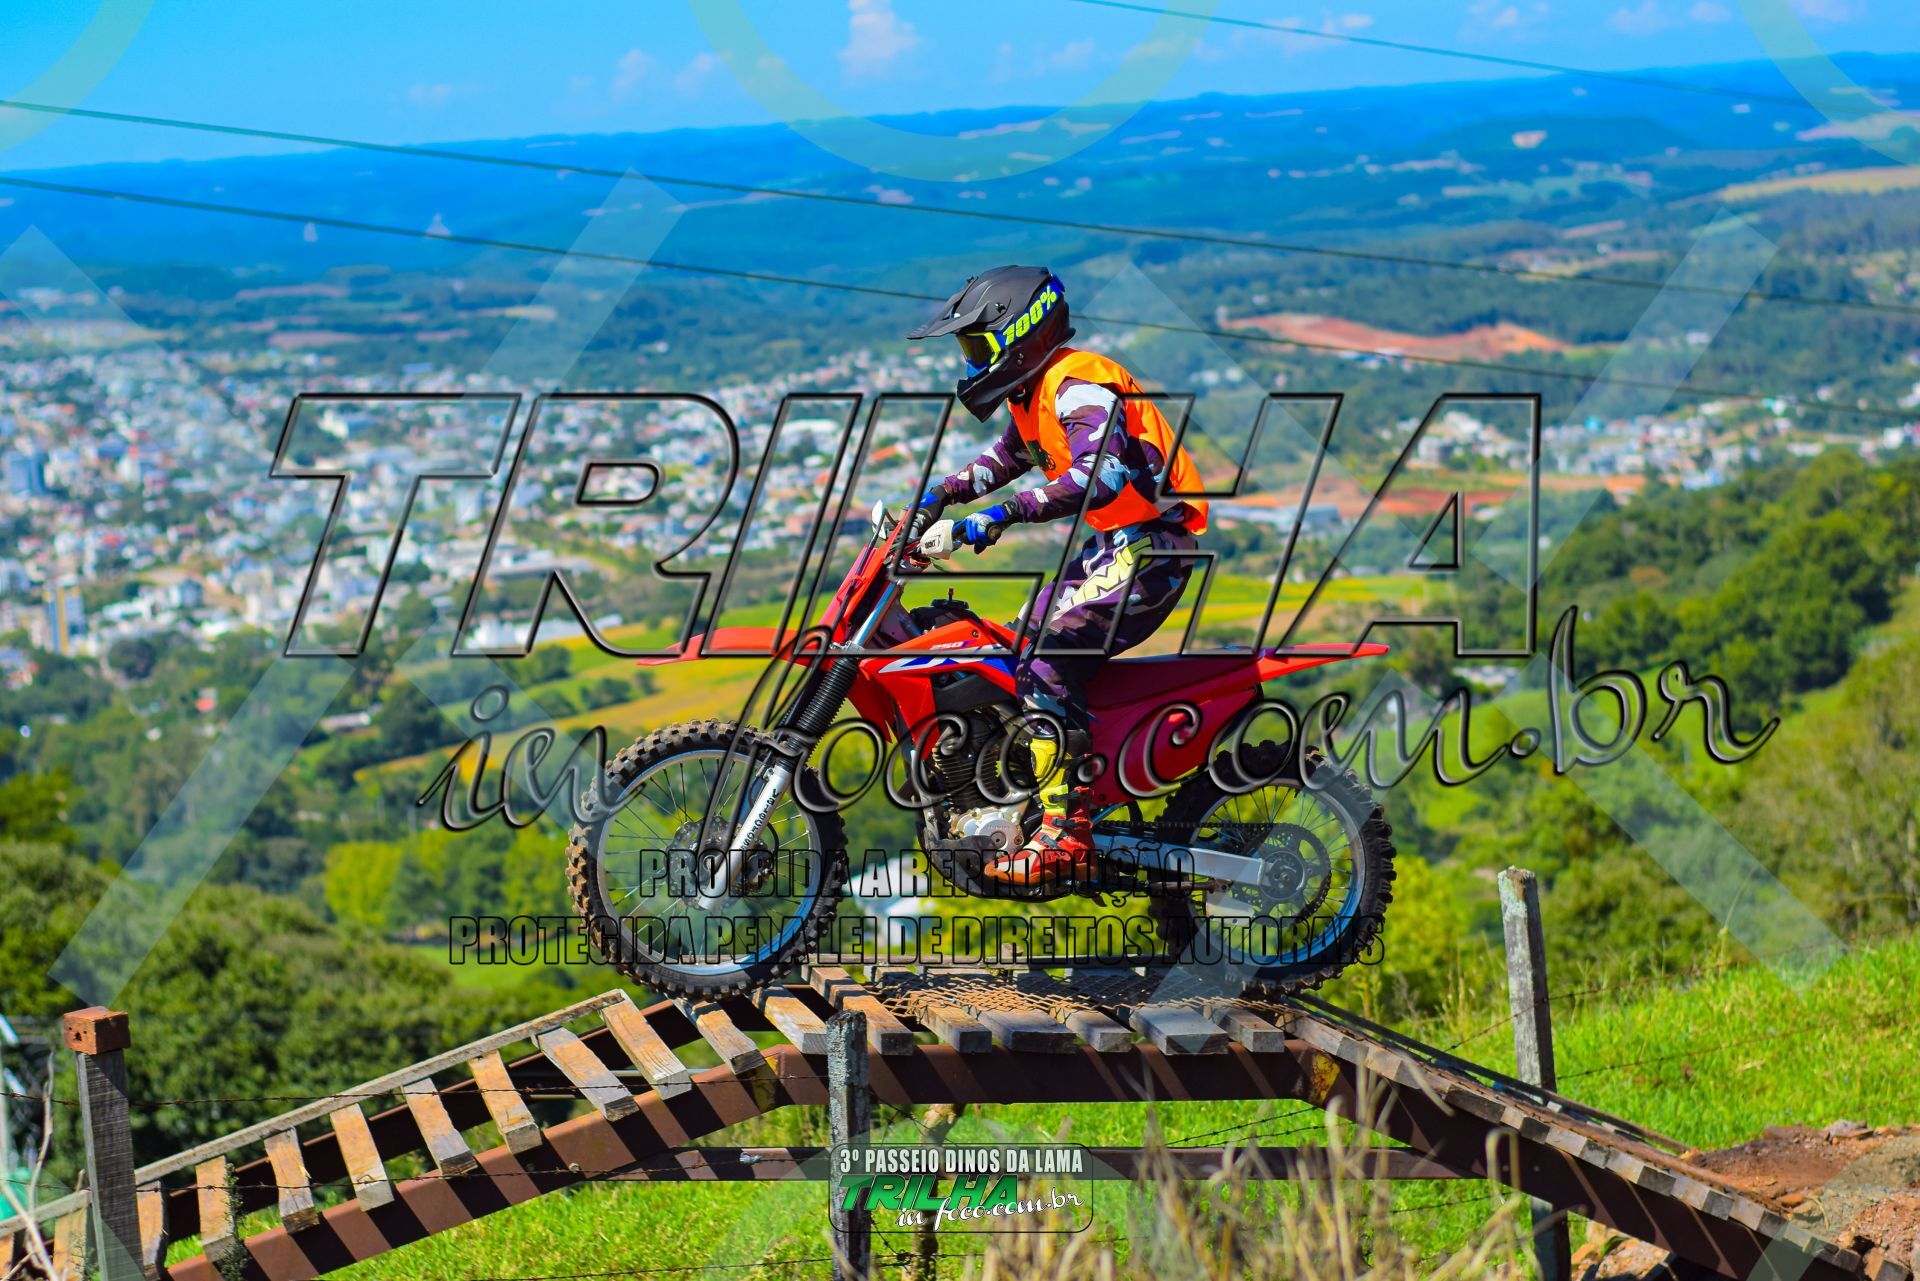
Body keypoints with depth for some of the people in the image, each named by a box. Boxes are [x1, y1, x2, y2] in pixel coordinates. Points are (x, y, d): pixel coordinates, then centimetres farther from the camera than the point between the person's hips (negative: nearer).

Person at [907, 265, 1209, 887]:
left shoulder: (1078, 383, -18)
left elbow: (1103, 473, -33)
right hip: (1112, 544, 11)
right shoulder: (1033, 392, 14)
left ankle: (1066, 832, -27)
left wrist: (1003, 515, -37)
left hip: (1149, 545, -11)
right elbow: (1008, 457, 34)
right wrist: (940, 494, 20)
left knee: (1047, 659, -23)